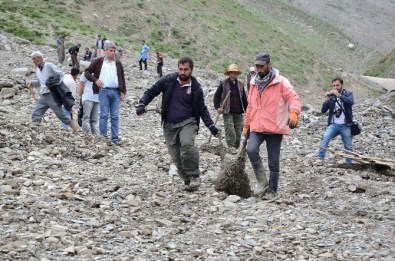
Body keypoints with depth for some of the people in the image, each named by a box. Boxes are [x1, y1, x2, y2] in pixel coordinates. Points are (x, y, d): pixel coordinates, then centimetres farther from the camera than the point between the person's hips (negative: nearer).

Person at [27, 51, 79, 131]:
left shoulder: (49, 66, -6)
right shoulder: (37, 70, 17)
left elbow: (61, 74, -7)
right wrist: (32, 83, 11)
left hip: (52, 95, -7)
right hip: (43, 96, 7)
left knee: (61, 114, -4)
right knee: (35, 115, -6)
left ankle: (77, 129, 6)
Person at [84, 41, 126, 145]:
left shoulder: (118, 64, 15)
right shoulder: (98, 62, 6)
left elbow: (122, 78, 17)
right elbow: (87, 72, 7)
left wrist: (123, 92, 8)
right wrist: (95, 80, -8)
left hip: (116, 91, 3)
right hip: (104, 91, -3)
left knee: (115, 116, 2)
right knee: (104, 115, -4)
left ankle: (115, 138, 5)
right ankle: (103, 137, 0)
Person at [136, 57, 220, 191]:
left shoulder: (196, 88, -2)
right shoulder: (168, 81, -3)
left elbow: (202, 109, 6)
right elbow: (151, 92, 3)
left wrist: (212, 127, -2)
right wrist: (142, 104, -16)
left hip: (188, 122, -2)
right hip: (169, 124, 2)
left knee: (187, 144, -29)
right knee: (176, 156, 1)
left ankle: (194, 177, -16)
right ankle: (187, 180, 18)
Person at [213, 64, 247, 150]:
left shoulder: (240, 84, 11)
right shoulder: (223, 84, 0)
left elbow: (244, 99, 16)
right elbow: (216, 96, 4)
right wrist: (217, 107, -7)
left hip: (238, 113, 4)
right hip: (228, 113, -4)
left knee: (238, 133, 7)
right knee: (230, 133, -12)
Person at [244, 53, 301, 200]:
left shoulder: (281, 82, -6)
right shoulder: (254, 83, 13)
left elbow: (293, 98, -15)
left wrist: (294, 112, -35)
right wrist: (246, 125, 23)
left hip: (275, 128, -4)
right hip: (256, 128, 4)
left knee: (273, 162, 1)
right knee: (251, 150, -22)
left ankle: (272, 191, 16)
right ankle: (261, 181, -5)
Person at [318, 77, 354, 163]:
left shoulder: (348, 94, 2)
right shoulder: (331, 96, 6)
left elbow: (351, 102, -21)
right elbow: (323, 110, 1)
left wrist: (339, 95, -27)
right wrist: (327, 99, -14)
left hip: (345, 126, 0)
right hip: (333, 124, 0)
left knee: (348, 147, 6)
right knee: (325, 137, -26)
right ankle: (320, 159, -29)